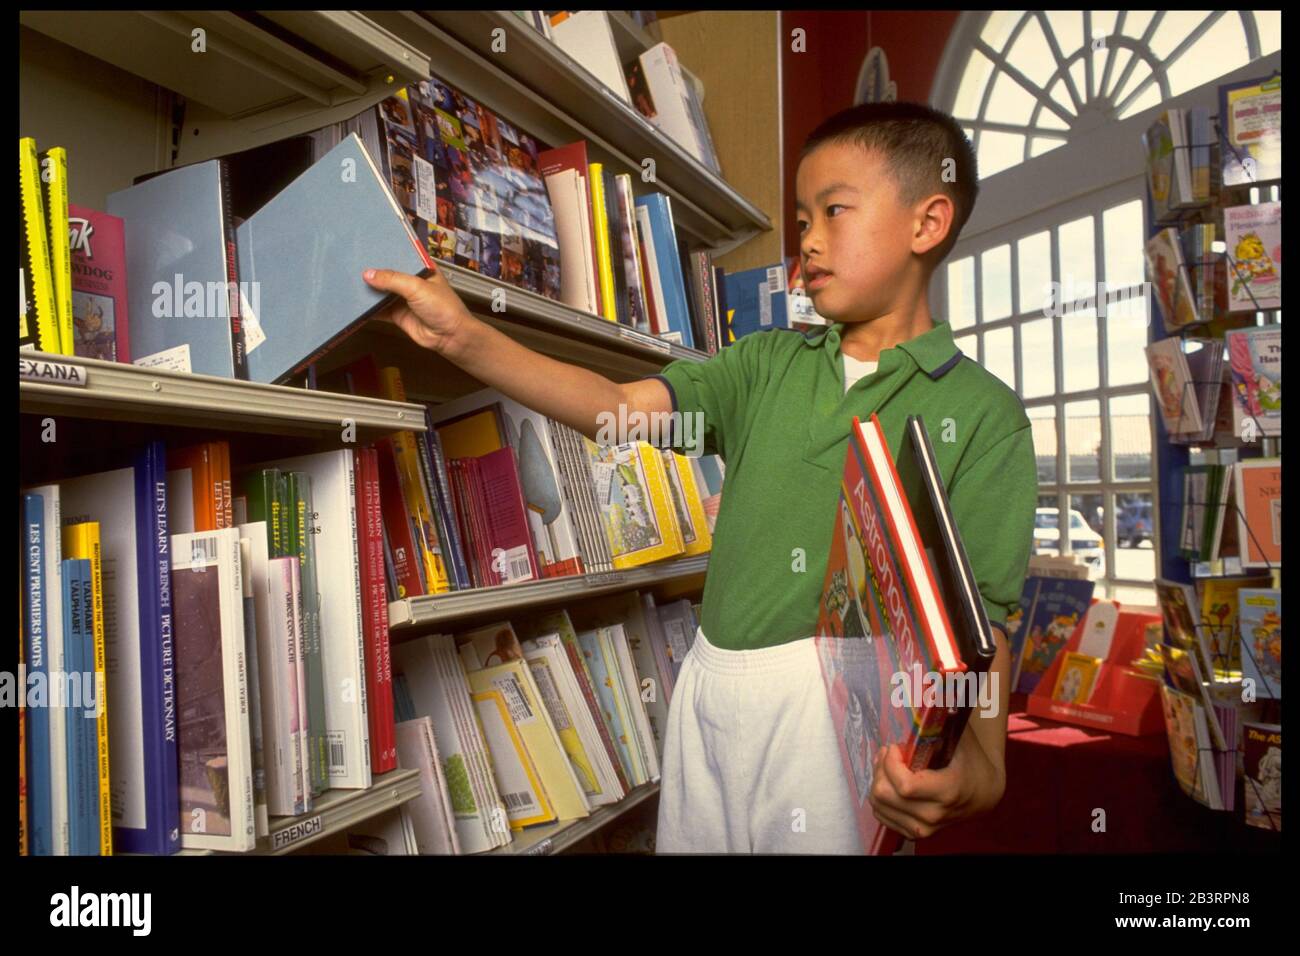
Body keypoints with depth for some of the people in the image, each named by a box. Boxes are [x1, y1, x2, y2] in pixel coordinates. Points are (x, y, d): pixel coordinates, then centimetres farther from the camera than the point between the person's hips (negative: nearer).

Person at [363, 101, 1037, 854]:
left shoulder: (983, 415, -4)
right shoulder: (769, 363, 9)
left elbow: (981, 618, -10)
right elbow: (622, 407, -3)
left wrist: (979, 767, -28)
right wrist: (465, 338, -13)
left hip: (844, 708, -4)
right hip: (708, 689, 5)